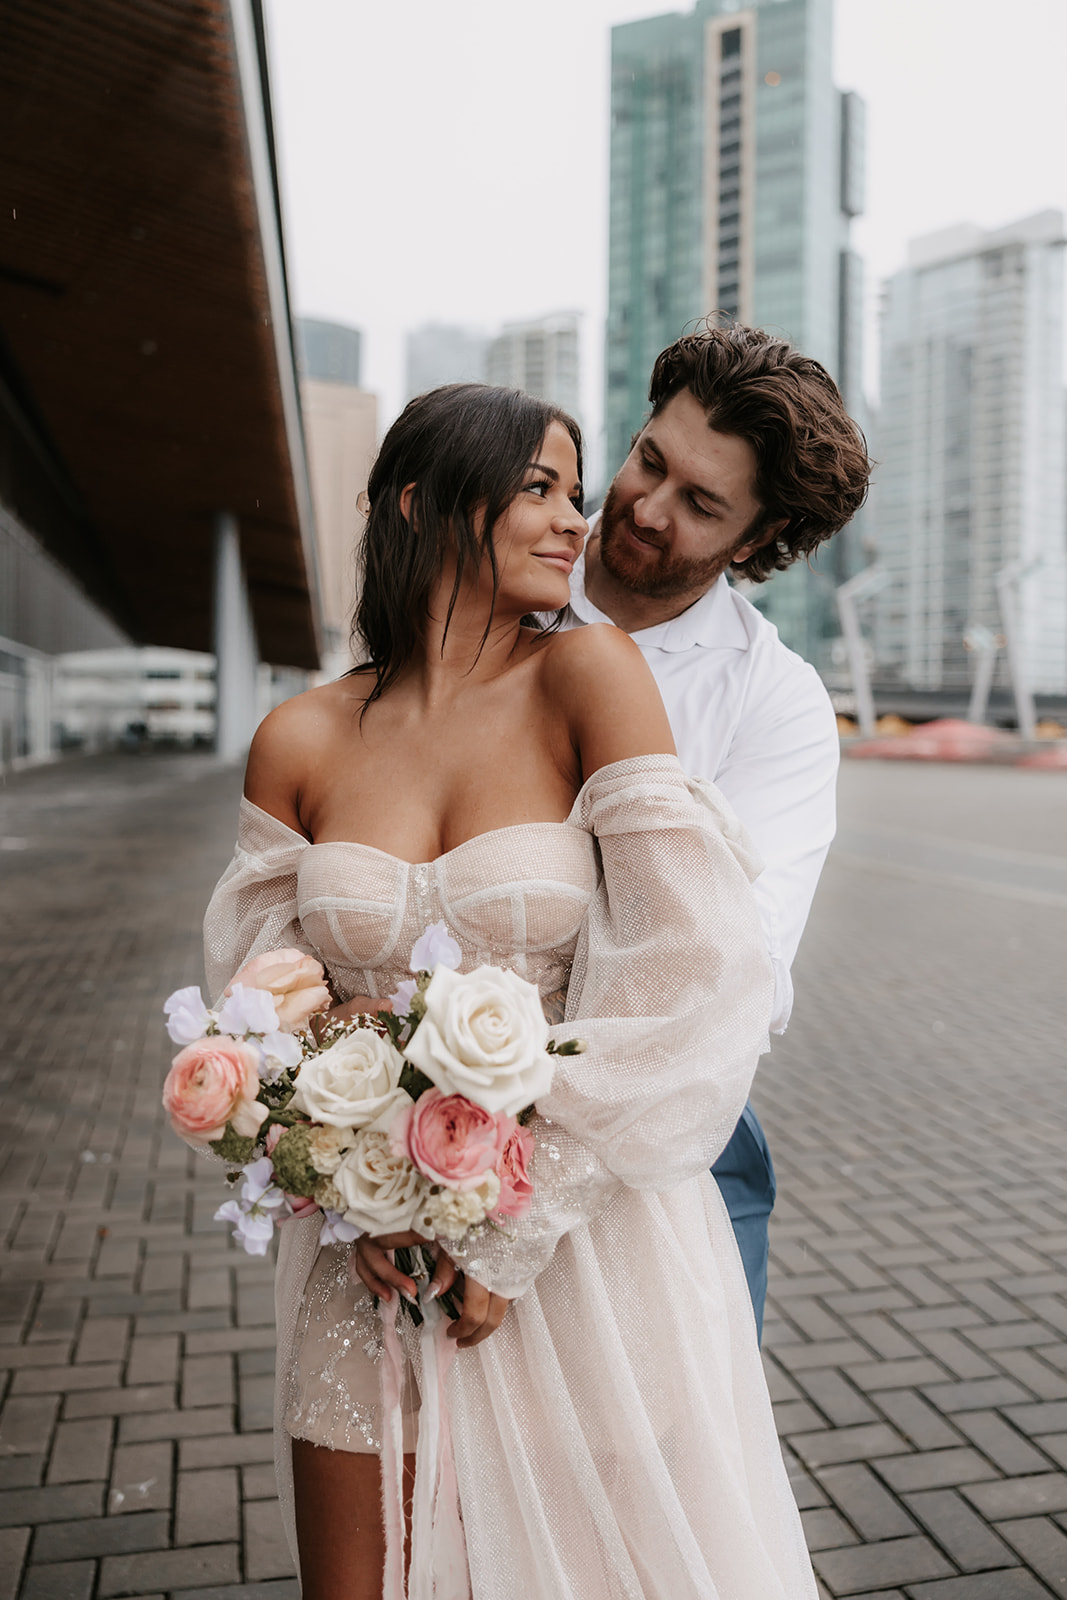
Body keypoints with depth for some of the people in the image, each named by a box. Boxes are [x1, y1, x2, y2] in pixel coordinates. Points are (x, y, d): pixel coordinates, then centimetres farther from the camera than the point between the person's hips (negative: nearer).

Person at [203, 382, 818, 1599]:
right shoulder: (301, 741, -2)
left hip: (590, 1255, -1)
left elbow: (695, 973, -15)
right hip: (377, 1267, 2)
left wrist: (520, 1228, -12)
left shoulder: (588, 673, -11)